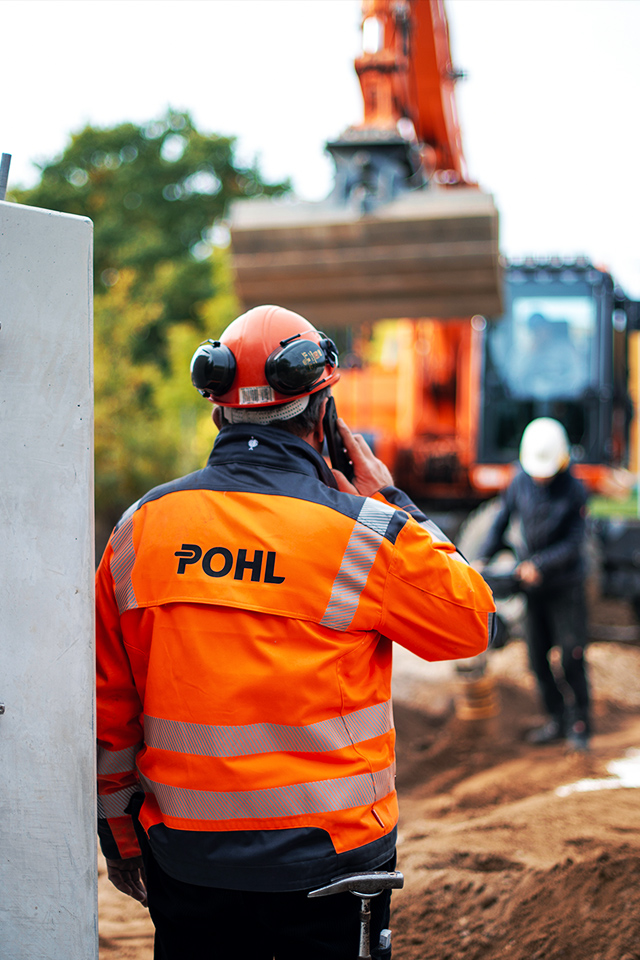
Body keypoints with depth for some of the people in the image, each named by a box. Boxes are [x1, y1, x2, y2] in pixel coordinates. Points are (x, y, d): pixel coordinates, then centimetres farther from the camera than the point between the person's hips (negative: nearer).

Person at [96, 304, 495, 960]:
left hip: (188, 860, 3)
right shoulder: (362, 532, -12)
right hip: (327, 855, -3)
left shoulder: (141, 526, -1)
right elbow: (471, 622, 3)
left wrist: (119, 831, 17)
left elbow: (107, 701, 5)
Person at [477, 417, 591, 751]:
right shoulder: (520, 482, -3)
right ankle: (557, 720, 22)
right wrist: (483, 558, -4)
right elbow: (501, 522, 6)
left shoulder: (574, 491, -14)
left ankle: (579, 724, 9)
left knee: (572, 657, -4)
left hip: (566, 585, -4)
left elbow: (573, 544, -13)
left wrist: (538, 564, -21)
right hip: (532, 585, 4)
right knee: (537, 658, 8)